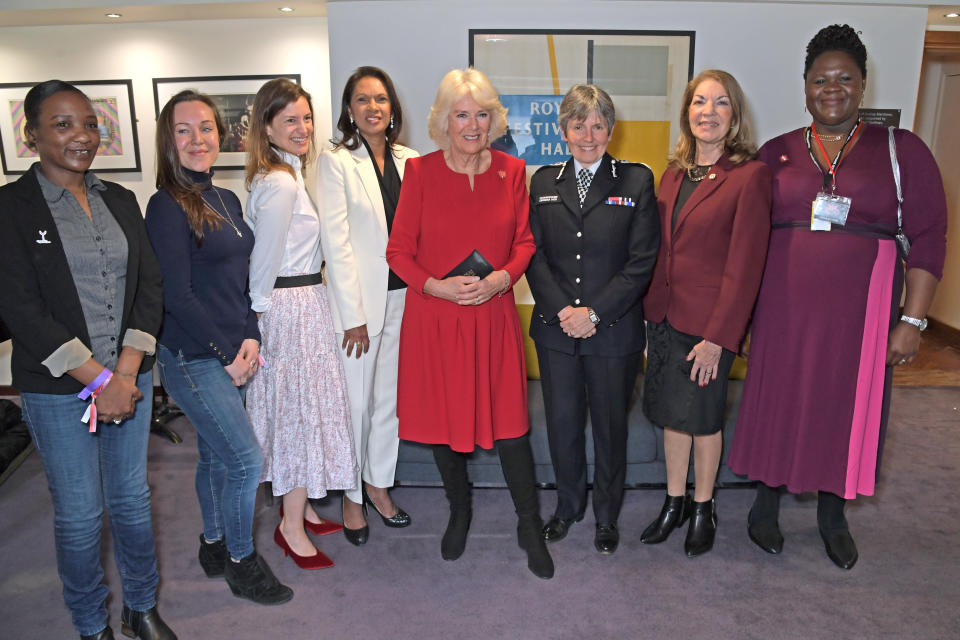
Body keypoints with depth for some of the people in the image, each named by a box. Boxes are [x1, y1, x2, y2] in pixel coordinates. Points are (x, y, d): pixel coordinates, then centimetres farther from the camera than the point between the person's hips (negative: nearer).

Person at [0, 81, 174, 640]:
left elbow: (149, 285, 3)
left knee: (133, 500, 14)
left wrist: (126, 371, -8)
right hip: (57, 389, -4)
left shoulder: (120, 201, 8)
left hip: (131, 378, 4)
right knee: (80, 515, 8)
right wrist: (98, 380, -15)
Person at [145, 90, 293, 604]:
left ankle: (214, 546, 37)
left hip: (231, 355, 7)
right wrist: (227, 353, -12)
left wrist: (250, 338, -2)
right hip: (192, 359, -7)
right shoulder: (167, 206, -13)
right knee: (246, 459, -4)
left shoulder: (226, 200, 9)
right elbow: (176, 295, -17)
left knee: (216, 454, 18)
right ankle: (241, 562, 17)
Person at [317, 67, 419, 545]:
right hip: (358, 298, -4)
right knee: (355, 403, 5)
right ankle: (351, 495, 25)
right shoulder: (335, 162, -6)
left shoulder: (407, 160, 7)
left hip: (402, 296, 5)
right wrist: (353, 316, -13)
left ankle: (378, 483, 33)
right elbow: (336, 242, -10)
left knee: (389, 398, 14)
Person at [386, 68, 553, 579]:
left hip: (493, 316, 1)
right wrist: (438, 286, -17)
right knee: (443, 419, 12)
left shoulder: (511, 171, 2)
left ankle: (530, 527, 24)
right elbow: (398, 250, -2)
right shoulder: (420, 172, -4)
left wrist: (501, 277, -12)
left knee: (509, 423, 3)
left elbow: (524, 242, 8)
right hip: (433, 318, 0)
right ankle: (459, 511, 39)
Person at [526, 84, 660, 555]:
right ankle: (568, 506, 34)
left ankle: (607, 515, 31)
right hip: (555, 329, 2)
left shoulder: (636, 181, -1)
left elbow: (642, 261, -7)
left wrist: (594, 312, -14)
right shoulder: (544, 182, 8)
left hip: (614, 330, -2)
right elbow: (534, 254, 4)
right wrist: (562, 309, -10)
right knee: (562, 422, 12)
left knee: (610, 424, 10)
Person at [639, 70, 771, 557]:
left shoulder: (750, 175, -11)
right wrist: (652, 311, 4)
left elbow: (745, 264, -14)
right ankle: (674, 503, 32)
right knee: (671, 412, 14)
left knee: (702, 416, 8)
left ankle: (703, 508, 30)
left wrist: (717, 337, -16)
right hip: (665, 315, 6)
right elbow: (660, 250, 11)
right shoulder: (674, 174, 9)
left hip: (710, 322, -5)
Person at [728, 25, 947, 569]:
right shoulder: (778, 153, 5)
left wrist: (913, 320, -9)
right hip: (785, 308, 1)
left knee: (849, 406, 10)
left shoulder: (901, 149, 1)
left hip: (861, 310, 0)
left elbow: (928, 239, -2)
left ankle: (834, 516, 32)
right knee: (779, 402, 9)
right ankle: (766, 506, 30)